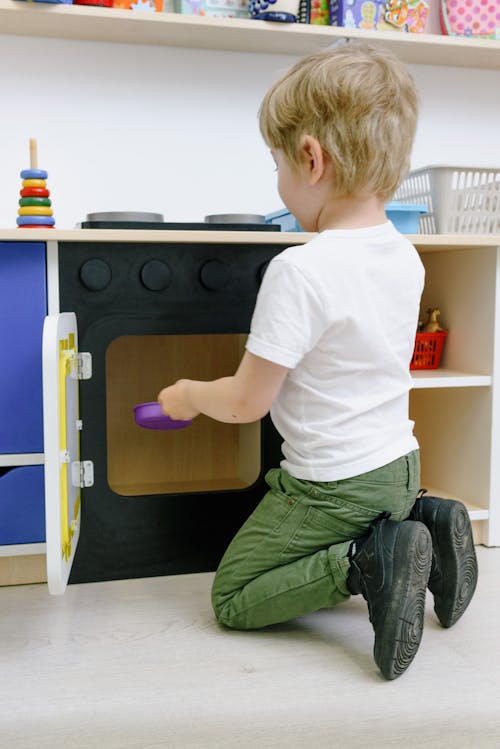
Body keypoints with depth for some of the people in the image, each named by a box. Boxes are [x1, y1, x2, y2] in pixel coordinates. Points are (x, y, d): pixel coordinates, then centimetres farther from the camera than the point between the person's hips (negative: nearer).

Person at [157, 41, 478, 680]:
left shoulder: (299, 271, -26)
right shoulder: (405, 256, -1)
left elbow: (248, 401, -19)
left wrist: (189, 396, 2)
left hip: (333, 484, -8)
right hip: (399, 465, 8)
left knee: (232, 599, 7)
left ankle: (365, 563, -12)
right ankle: (422, 525, 7)